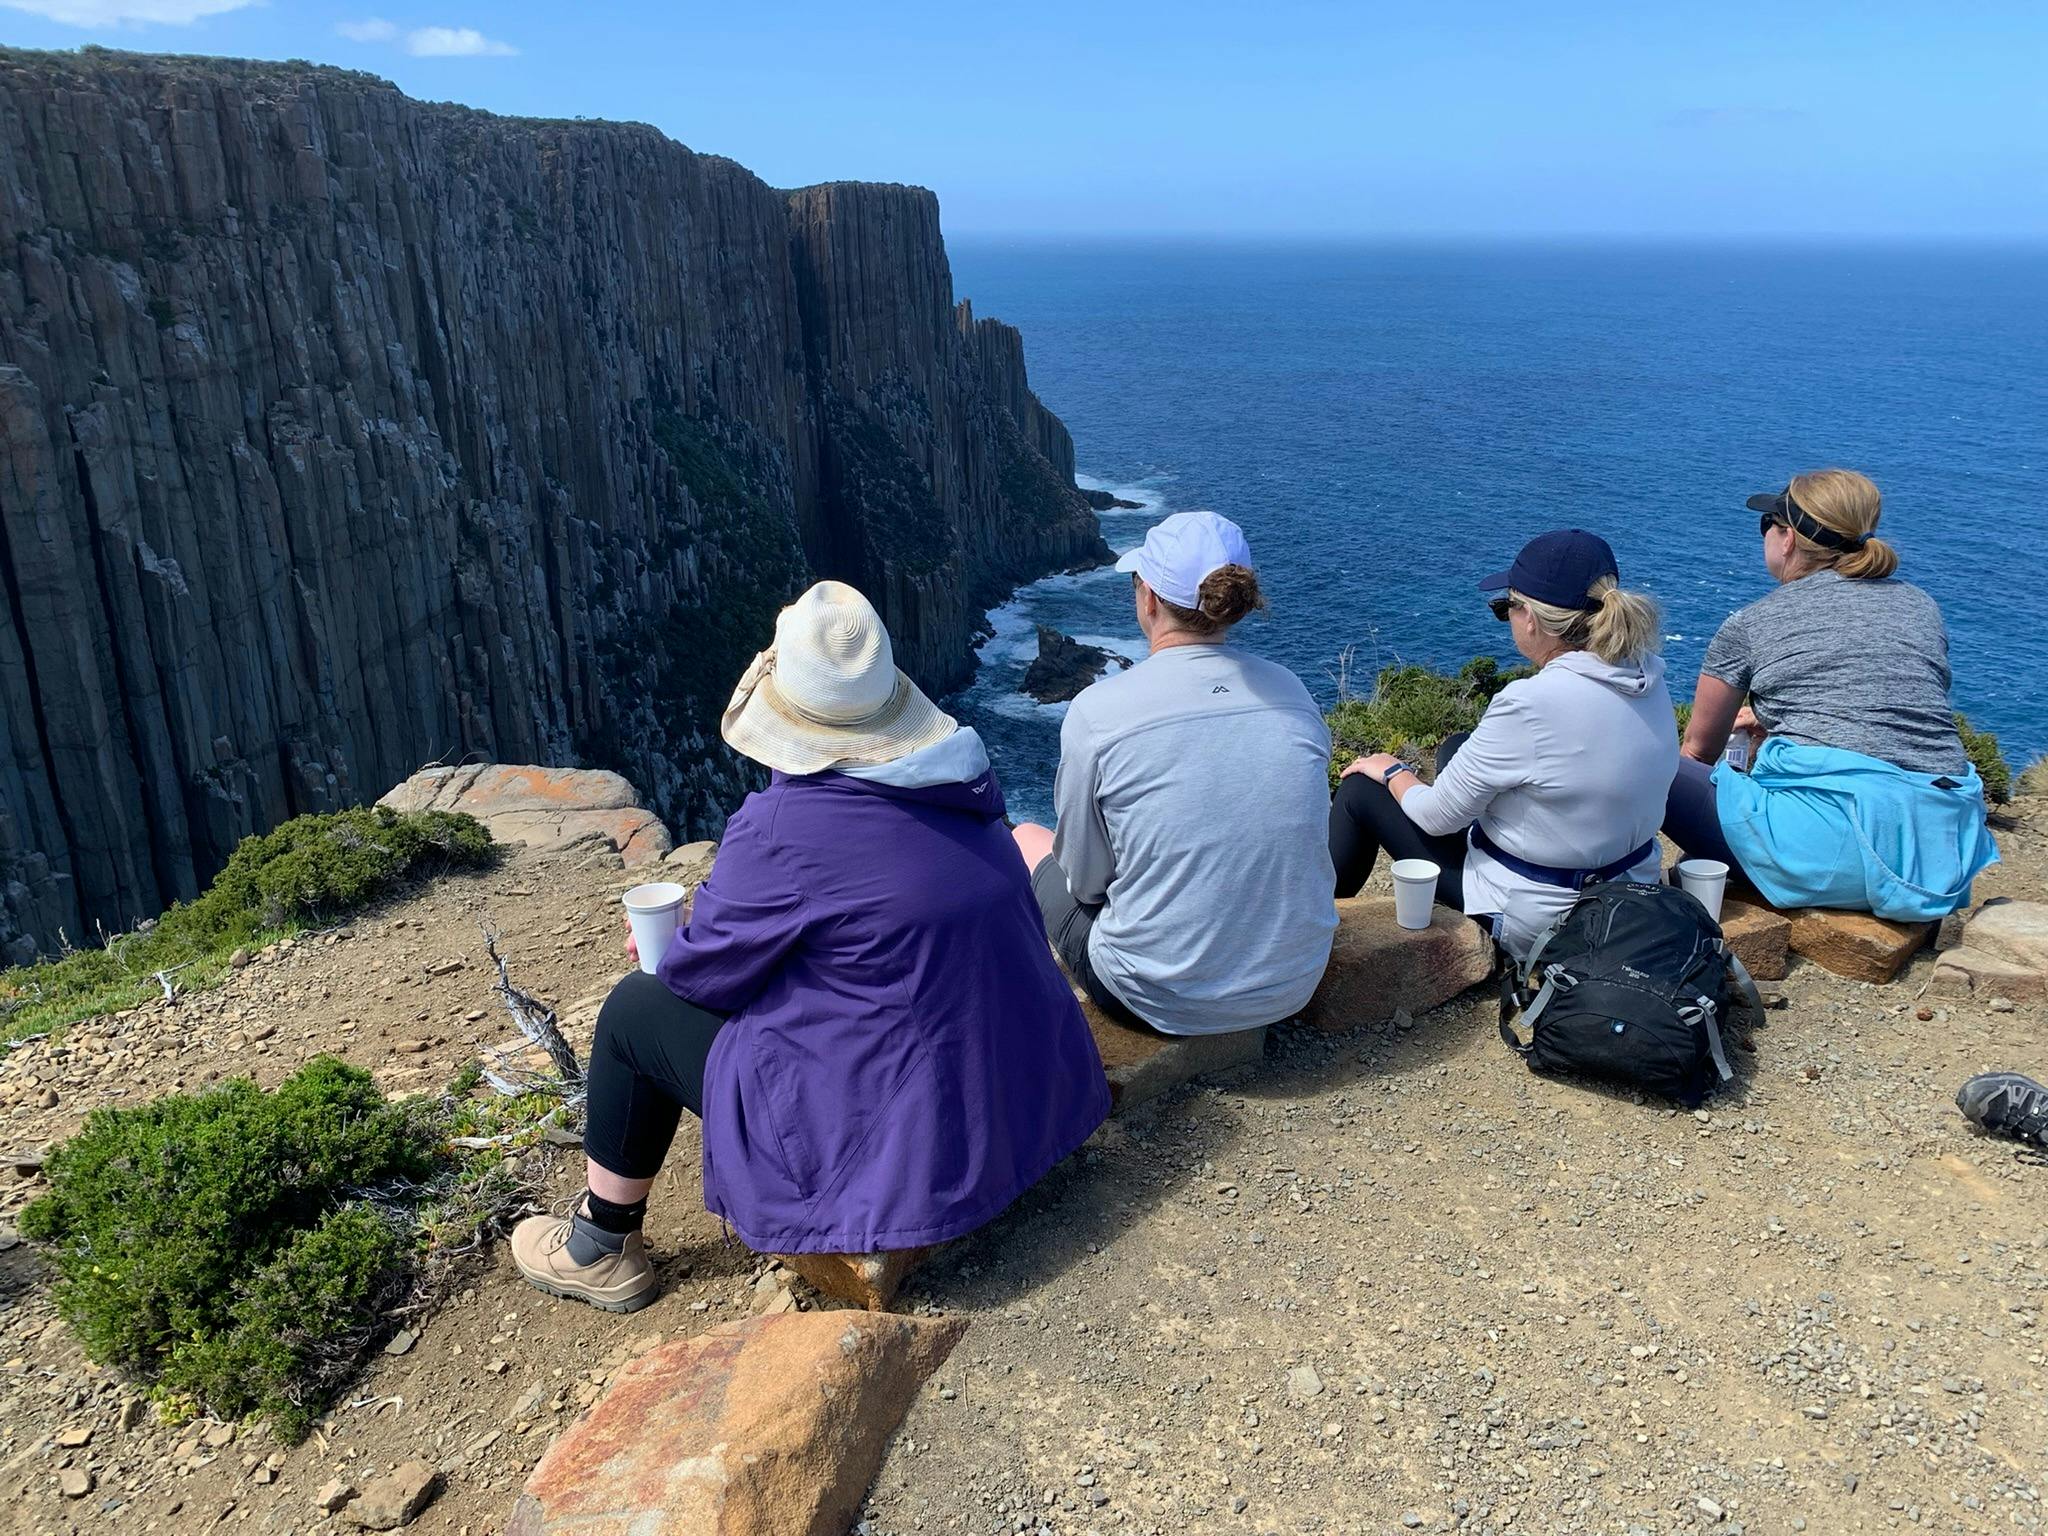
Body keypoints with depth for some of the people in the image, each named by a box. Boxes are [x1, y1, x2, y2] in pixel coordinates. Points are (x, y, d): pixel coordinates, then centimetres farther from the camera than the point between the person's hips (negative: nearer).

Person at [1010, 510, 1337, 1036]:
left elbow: (1086, 883, -8)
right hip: (1296, 987, 5)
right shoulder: (1294, 695, -4)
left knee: (1027, 840, 22)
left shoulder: (1097, 711, -18)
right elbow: (1294, 844, 9)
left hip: (1165, 1001, -4)